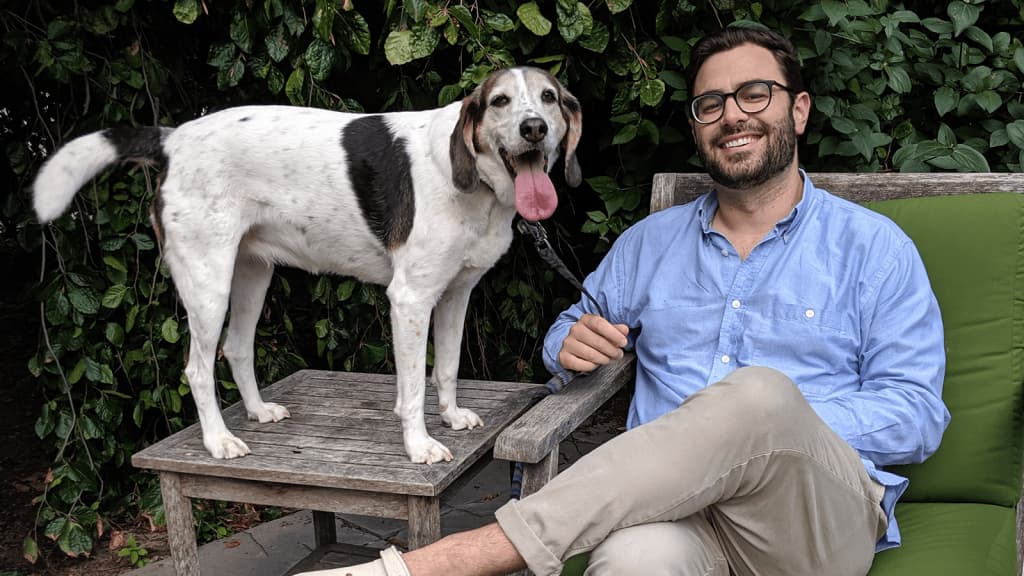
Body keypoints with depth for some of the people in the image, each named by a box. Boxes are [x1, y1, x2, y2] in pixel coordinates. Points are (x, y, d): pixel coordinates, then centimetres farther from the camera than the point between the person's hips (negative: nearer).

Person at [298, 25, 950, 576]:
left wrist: (781, 430, -13)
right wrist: (573, 346, 0)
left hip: (826, 514, 0)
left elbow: (916, 412, 2)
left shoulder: (873, 246, 9)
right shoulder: (649, 242, 20)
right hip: (678, 503, 1)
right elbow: (569, 338, 26)